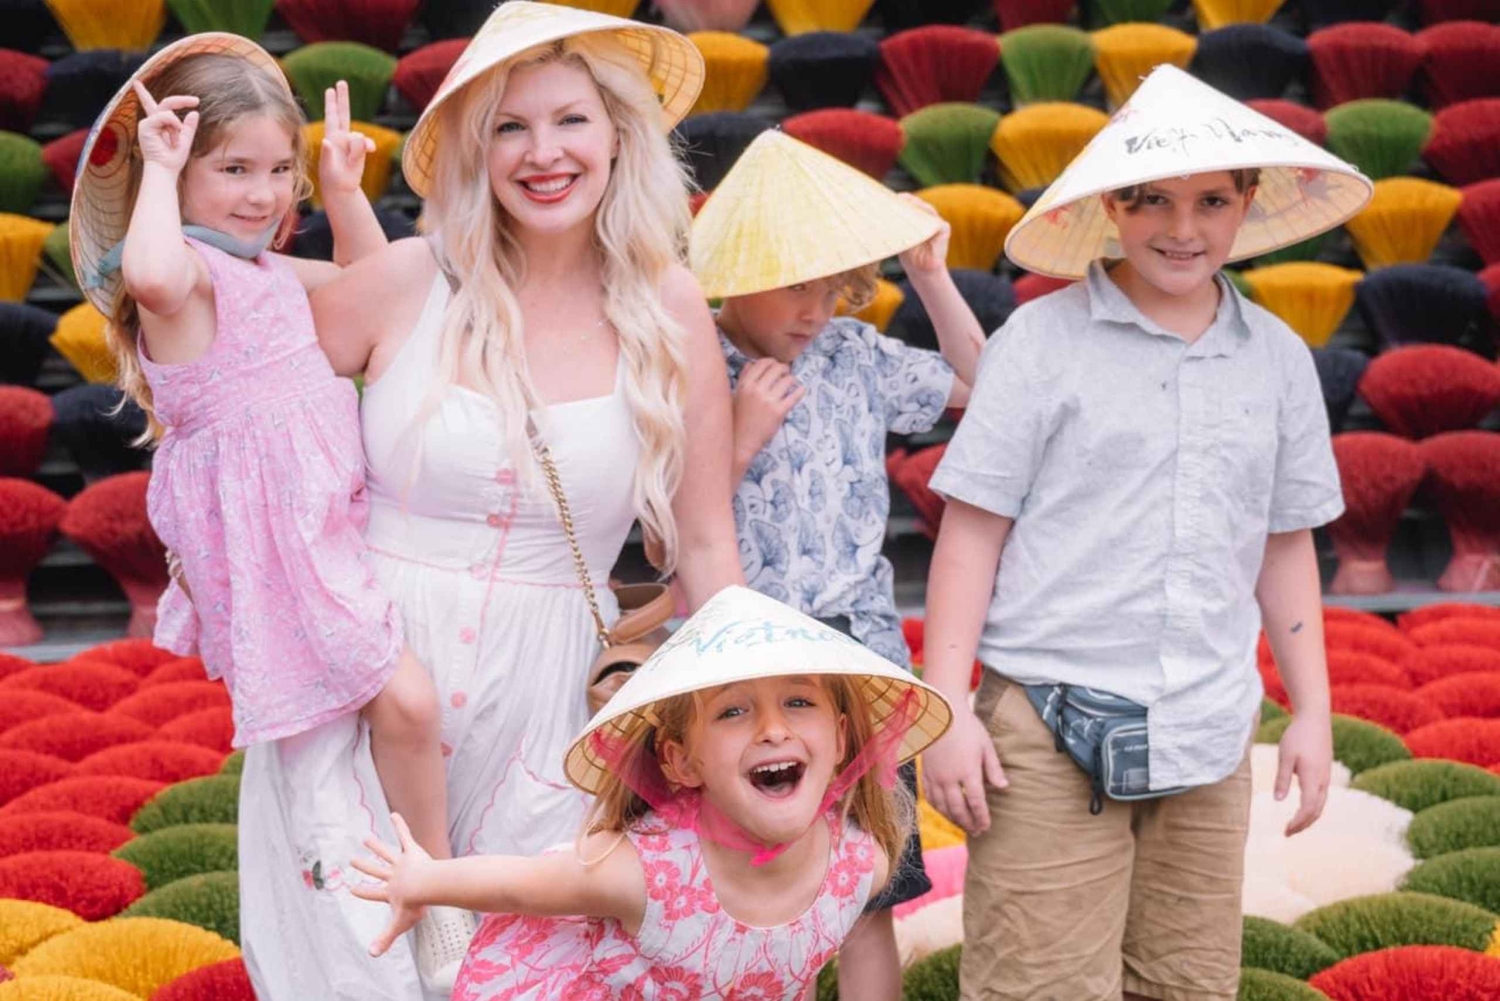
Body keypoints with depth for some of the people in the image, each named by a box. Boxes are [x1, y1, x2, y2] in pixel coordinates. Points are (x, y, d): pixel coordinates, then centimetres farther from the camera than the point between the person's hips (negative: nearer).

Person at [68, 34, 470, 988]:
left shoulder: (271, 273, 14)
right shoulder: (187, 272, -14)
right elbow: (153, 273, -40)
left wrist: (345, 188, 16)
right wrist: (160, 172, -25)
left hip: (329, 511, 10)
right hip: (268, 534, -10)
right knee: (405, 698, -16)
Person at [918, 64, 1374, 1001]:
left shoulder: (1277, 357, 10)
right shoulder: (1042, 341, -2)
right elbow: (972, 530, -2)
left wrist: (1314, 713, 16)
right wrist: (947, 710, -7)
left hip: (1211, 740, 4)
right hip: (1053, 729, -4)